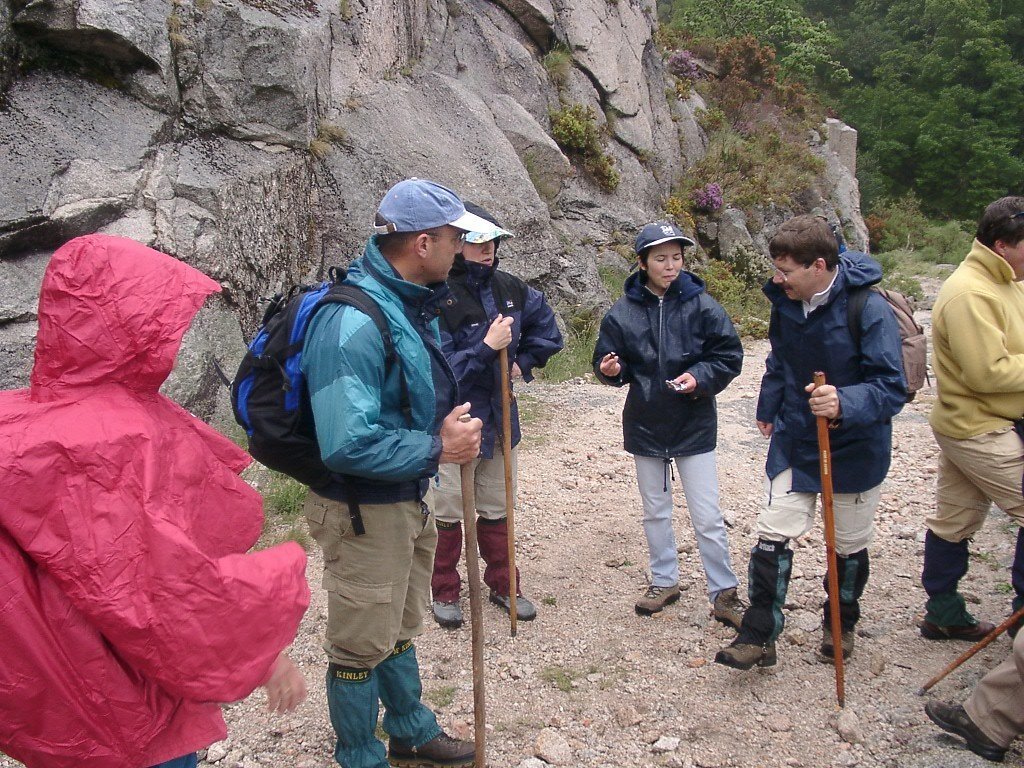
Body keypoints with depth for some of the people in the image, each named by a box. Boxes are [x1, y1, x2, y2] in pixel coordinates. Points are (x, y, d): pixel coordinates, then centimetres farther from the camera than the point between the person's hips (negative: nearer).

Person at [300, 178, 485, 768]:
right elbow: (347, 445, -33)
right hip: (363, 511, -9)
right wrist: (438, 450, -23)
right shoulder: (353, 321, -29)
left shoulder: (414, 304, 2)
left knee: (400, 629, 26)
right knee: (362, 647, 11)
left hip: (411, 499, 9)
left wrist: (454, 427, 0)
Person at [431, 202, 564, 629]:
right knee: (449, 512, 10)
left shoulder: (509, 288, -1)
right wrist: (487, 348, -28)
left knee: (497, 509, 19)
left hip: (500, 417, 6)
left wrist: (523, 361, 6)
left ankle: (502, 584, 37)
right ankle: (445, 591, 29)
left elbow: (546, 325, 17)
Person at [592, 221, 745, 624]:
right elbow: (609, 361, 3)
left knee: (708, 518, 3)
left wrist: (699, 377, -21)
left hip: (694, 425, -2)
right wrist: (611, 369, -20)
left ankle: (724, 593, 18)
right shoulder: (623, 311, -6)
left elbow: (729, 356, -5)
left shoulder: (702, 305, -10)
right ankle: (664, 581, 34)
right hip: (645, 425, 3)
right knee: (655, 511, 17)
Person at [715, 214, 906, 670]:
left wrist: (845, 403, -45)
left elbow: (891, 389, -26)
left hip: (855, 448, -4)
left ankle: (840, 624, 39)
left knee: (850, 545, 15)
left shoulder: (870, 311, -23)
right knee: (773, 535, -2)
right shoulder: (786, 302, -5)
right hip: (794, 442, 4)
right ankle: (758, 635, 7)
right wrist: (769, 408, 24)